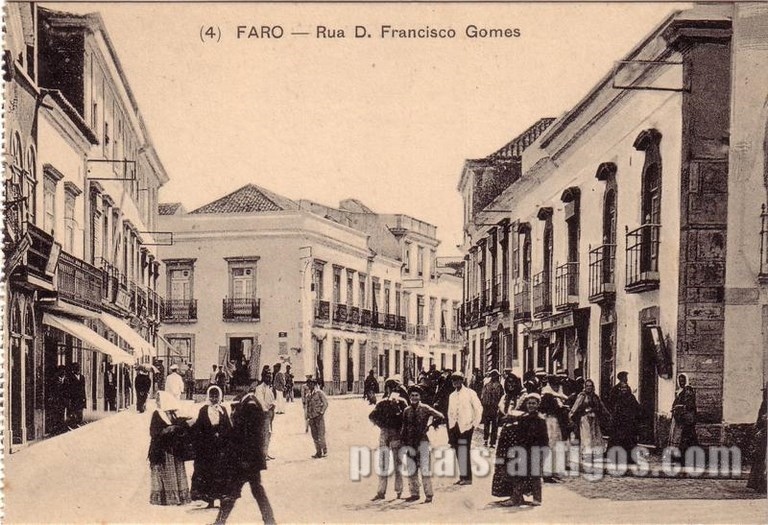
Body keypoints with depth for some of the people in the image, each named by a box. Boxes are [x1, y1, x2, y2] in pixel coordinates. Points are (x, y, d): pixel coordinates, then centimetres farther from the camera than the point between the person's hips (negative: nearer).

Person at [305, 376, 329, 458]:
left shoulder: (319, 393, -3)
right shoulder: (308, 395, 15)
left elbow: (325, 403, -7)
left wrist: (321, 413, -15)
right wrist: (308, 416, 13)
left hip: (319, 416, -6)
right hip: (311, 417, 6)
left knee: (320, 435, -9)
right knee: (315, 436, 6)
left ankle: (325, 451, -2)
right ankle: (318, 452, 11)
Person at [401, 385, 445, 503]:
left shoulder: (425, 408, -2)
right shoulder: (407, 411, 9)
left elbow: (441, 417, -3)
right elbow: (404, 428, 15)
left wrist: (429, 426, -3)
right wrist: (403, 442, 9)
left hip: (422, 441, -4)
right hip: (410, 443, 4)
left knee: (425, 469, -7)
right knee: (411, 470, 8)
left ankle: (429, 494, -2)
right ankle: (414, 493, 17)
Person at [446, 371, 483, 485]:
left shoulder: (470, 393, -2)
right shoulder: (452, 396, 16)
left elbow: (479, 408, -2)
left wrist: (475, 423, -6)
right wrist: (450, 430, 12)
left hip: (466, 426, -6)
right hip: (455, 427, 6)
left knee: (464, 453, -10)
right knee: (459, 453, 5)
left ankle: (467, 477, -7)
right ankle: (462, 477, 10)